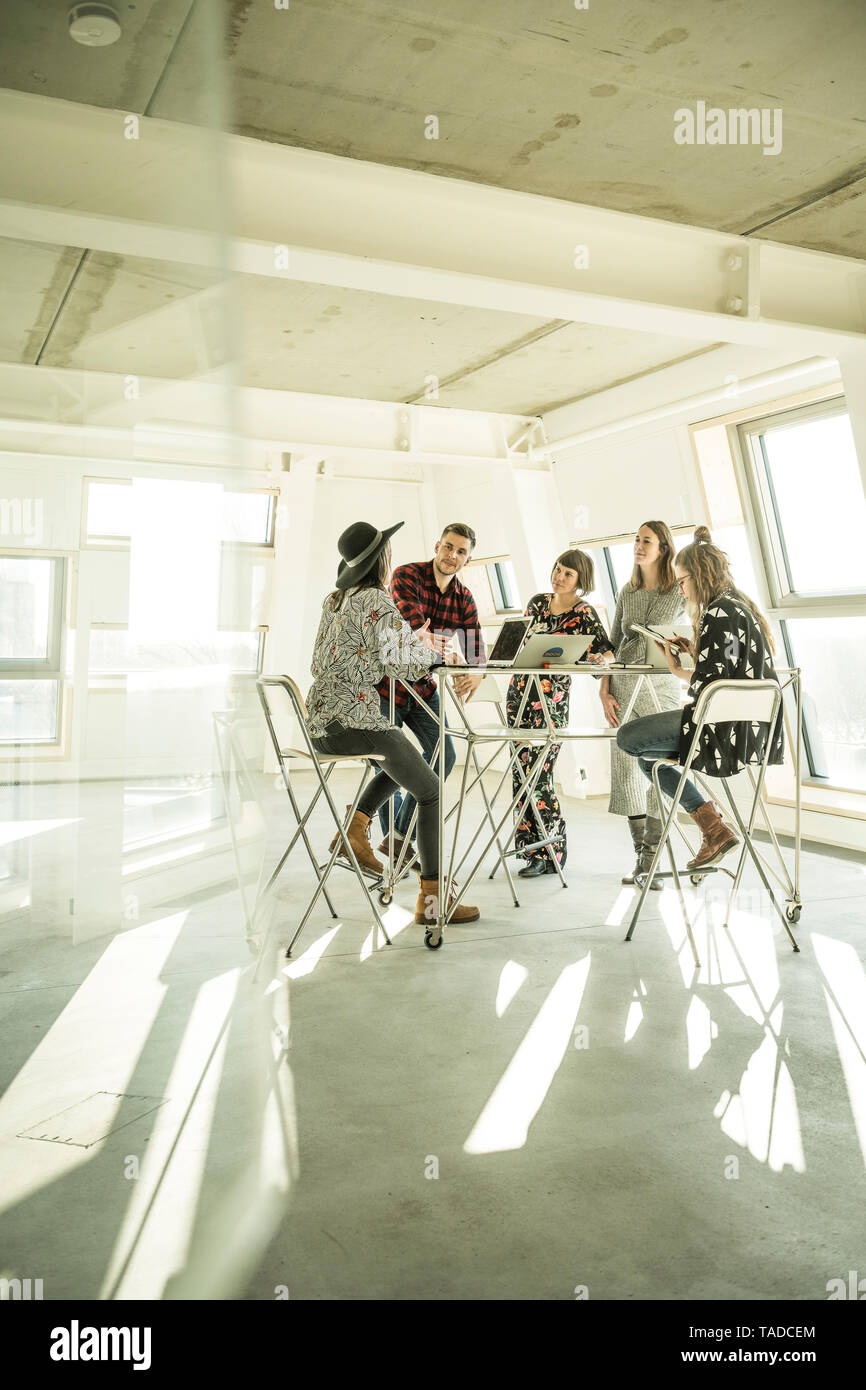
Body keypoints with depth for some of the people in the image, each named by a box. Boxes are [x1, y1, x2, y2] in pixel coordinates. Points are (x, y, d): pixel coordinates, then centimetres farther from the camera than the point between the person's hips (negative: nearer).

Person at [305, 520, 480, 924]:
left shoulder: (334, 600, 17)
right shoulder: (377, 601, -10)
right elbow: (396, 663, -17)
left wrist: (412, 642, 15)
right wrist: (429, 651, 2)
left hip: (320, 723, 9)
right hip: (353, 720, -9)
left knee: (401, 759, 32)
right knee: (431, 792, 3)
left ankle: (354, 827, 14)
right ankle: (432, 898, 0)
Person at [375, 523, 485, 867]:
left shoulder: (464, 599, 2)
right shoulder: (407, 576, -15)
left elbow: (476, 650, -8)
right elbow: (414, 628, -32)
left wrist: (475, 673, -31)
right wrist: (448, 649, -46)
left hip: (423, 686, 5)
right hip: (386, 684, -5)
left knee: (443, 756, -5)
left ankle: (399, 837, 8)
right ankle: (395, 843, 21)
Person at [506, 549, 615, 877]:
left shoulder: (585, 613, -5)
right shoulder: (537, 602, 12)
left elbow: (606, 651, -12)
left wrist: (600, 658, -34)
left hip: (552, 700, -6)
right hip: (520, 690, 6)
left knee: (536, 773, -10)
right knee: (522, 770, 6)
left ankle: (547, 852, 2)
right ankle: (533, 847, 16)